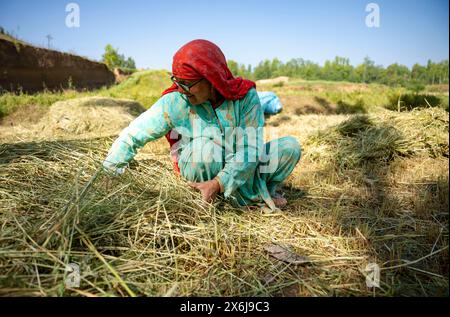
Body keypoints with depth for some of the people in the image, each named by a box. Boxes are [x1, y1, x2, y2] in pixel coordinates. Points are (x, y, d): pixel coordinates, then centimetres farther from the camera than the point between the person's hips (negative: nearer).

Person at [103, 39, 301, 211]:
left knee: (290, 146, -17)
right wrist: (109, 172, -16)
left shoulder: (245, 96, -18)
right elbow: (133, 134, -12)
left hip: (239, 168, 1)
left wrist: (219, 183, -33)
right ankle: (258, 197, -13)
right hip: (197, 169, 0)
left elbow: (250, 150, -23)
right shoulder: (174, 102, -18)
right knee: (206, 146, -35)